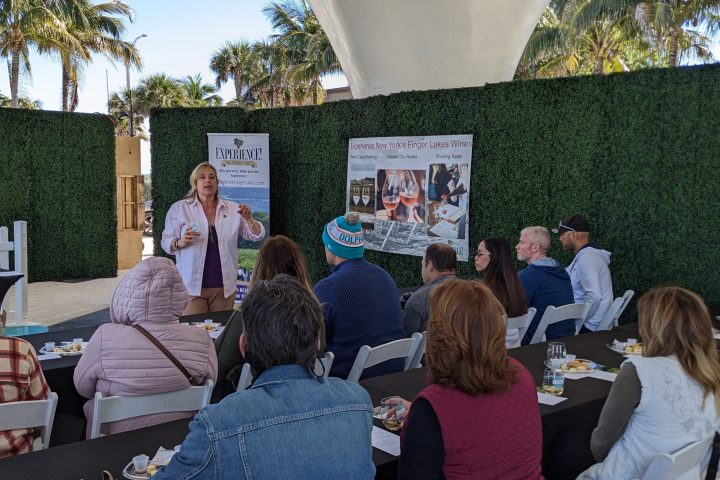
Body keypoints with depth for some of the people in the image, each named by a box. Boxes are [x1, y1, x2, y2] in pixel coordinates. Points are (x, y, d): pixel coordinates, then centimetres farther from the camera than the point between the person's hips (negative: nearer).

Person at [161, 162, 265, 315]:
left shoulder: (232, 209, 8)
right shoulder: (179, 208, 3)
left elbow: (257, 235, 8)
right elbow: (166, 243, 2)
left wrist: (248, 218, -11)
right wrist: (181, 242, -19)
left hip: (224, 286, 2)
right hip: (192, 285, -2)